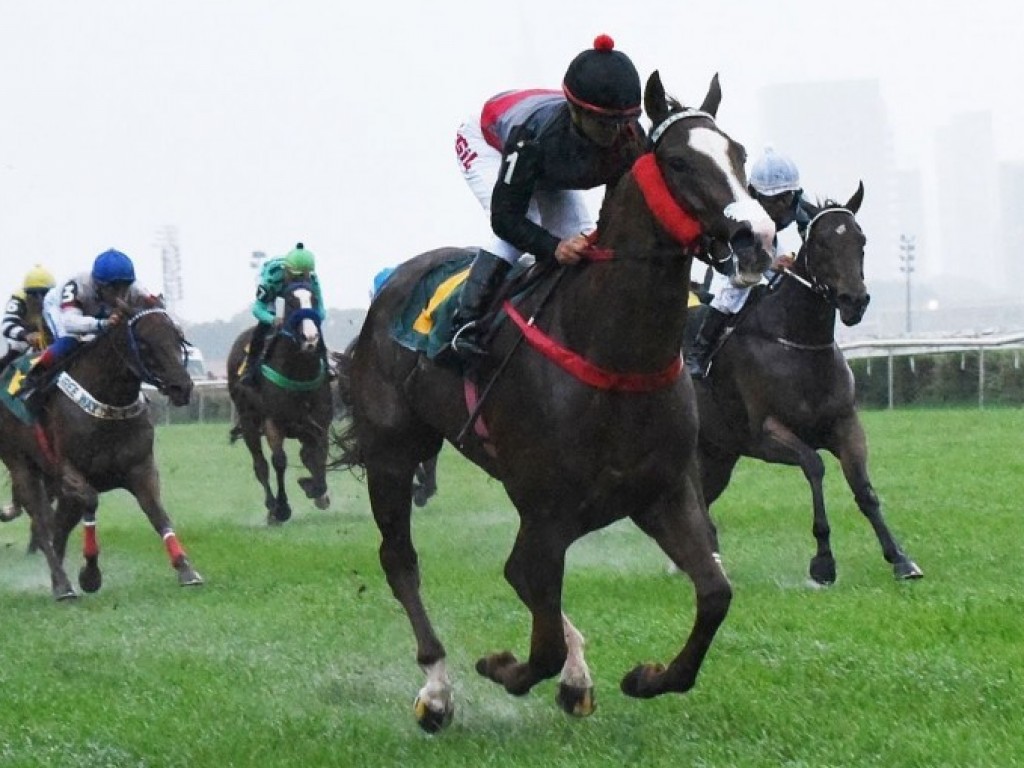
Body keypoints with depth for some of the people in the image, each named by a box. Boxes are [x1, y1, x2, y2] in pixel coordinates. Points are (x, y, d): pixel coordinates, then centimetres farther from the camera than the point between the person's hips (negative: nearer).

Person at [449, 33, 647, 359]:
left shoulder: (631, 139, -34)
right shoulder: (535, 134, -47)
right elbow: (506, 217, -43)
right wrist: (555, 247, -58)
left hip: (549, 171, 5)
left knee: (582, 240, -11)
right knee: (515, 236, -28)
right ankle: (465, 322, -22)